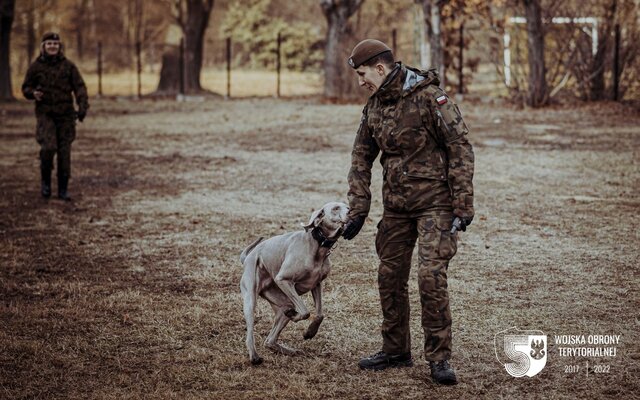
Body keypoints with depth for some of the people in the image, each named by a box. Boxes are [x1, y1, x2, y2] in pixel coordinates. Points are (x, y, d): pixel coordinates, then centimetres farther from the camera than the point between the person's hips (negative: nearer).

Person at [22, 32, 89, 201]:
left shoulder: (68, 66, 2)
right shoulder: (36, 66, 2)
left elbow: (79, 87, -2)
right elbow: (26, 88, 9)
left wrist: (83, 106, -17)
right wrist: (33, 93, -14)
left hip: (65, 114, 1)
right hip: (45, 114, -1)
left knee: (64, 151, 2)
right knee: (48, 147, -18)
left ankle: (63, 189, 12)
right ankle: (45, 180, 6)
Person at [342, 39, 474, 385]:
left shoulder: (429, 97, -15)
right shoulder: (374, 106, 7)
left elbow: (460, 149, -15)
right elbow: (361, 159, 14)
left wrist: (463, 205, -16)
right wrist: (357, 211, 7)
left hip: (435, 203, -7)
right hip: (396, 204, 7)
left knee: (431, 276, -14)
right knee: (389, 276, 10)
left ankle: (439, 358, -3)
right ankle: (396, 351, 25)